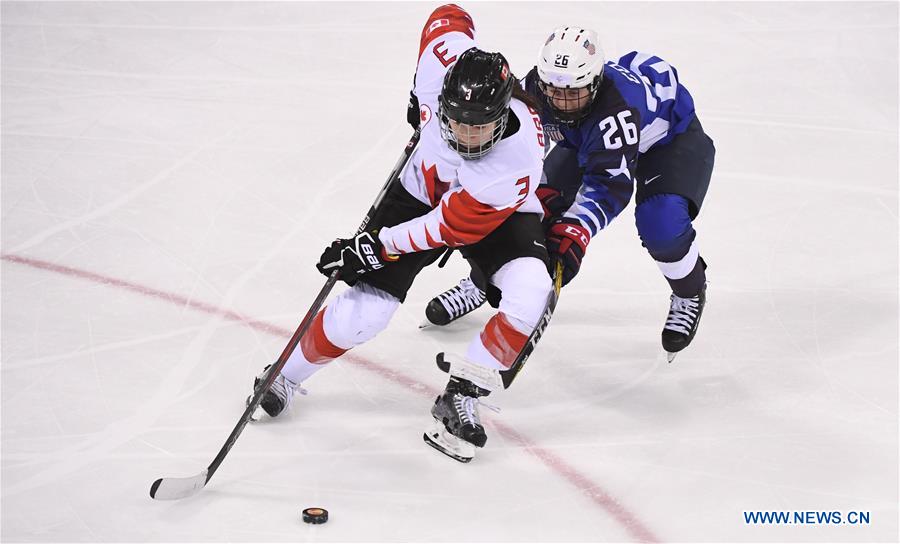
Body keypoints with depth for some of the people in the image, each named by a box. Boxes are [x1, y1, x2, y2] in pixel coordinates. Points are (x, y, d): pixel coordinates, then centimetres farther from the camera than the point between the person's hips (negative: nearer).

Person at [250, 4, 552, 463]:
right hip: (422, 191, 2)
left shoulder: (517, 160, -41)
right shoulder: (442, 66, -34)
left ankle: (460, 398, -11)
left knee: (528, 295, -29)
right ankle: (289, 375, 19)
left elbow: (451, 225, -30)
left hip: (497, 214, -2)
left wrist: (377, 247, -27)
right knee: (363, 312, -8)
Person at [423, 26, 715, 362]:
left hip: (671, 135, -6)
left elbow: (611, 185, -44)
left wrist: (576, 231, -53)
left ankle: (690, 292, 5)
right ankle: (481, 282, 18)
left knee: (662, 223, -27)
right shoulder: (536, 88, -27)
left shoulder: (616, 106, -44)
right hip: (587, 141, 6)